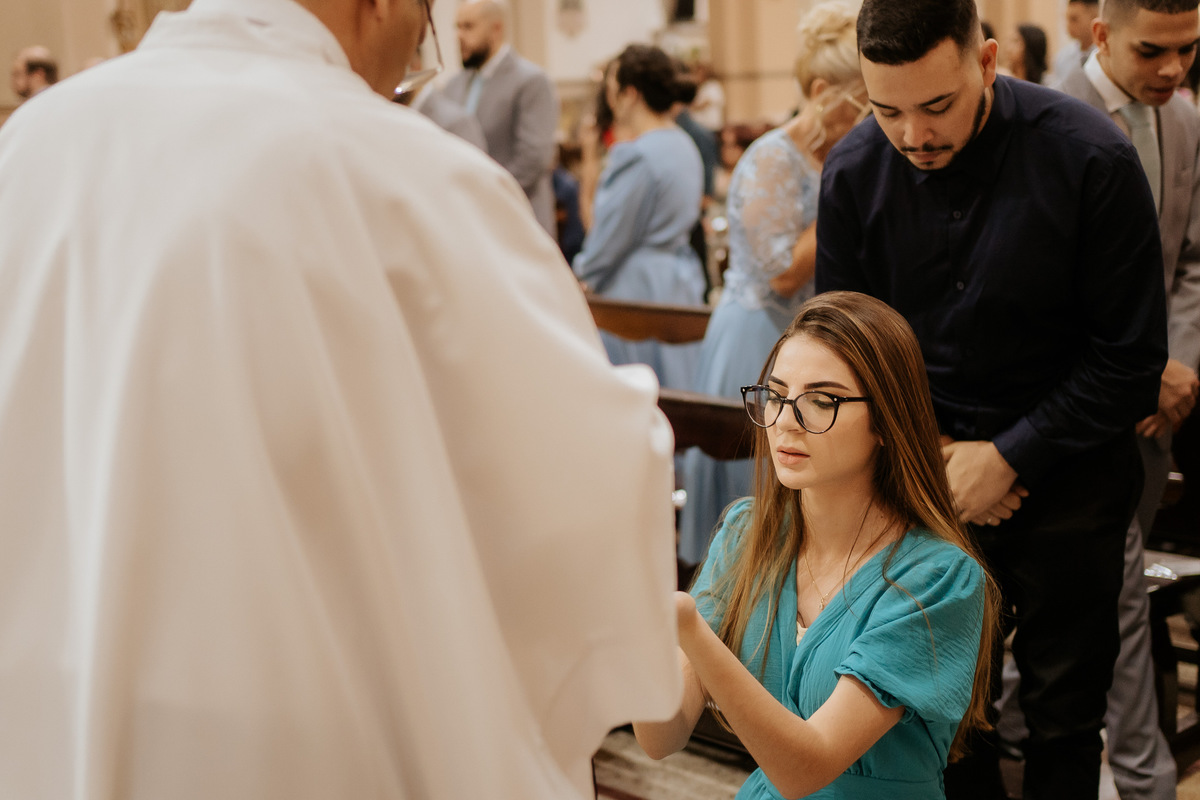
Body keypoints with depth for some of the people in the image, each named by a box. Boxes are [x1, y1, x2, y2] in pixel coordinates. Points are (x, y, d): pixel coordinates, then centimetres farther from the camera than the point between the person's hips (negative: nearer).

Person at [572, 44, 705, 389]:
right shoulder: (684, 145, 10)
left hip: (637, 287, -10)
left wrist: (581, 278, -1)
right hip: (682, 280, 10)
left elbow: (610, 238, -16)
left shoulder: (637, 156, -19)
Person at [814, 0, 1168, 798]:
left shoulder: (1091, 158, -17)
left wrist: (1008, 459, -14)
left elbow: (1131, 359, -11)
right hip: (927, 466, 2)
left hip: (1064, 473, -2)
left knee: (1063, 712, 9)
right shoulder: (854, 172, -8)